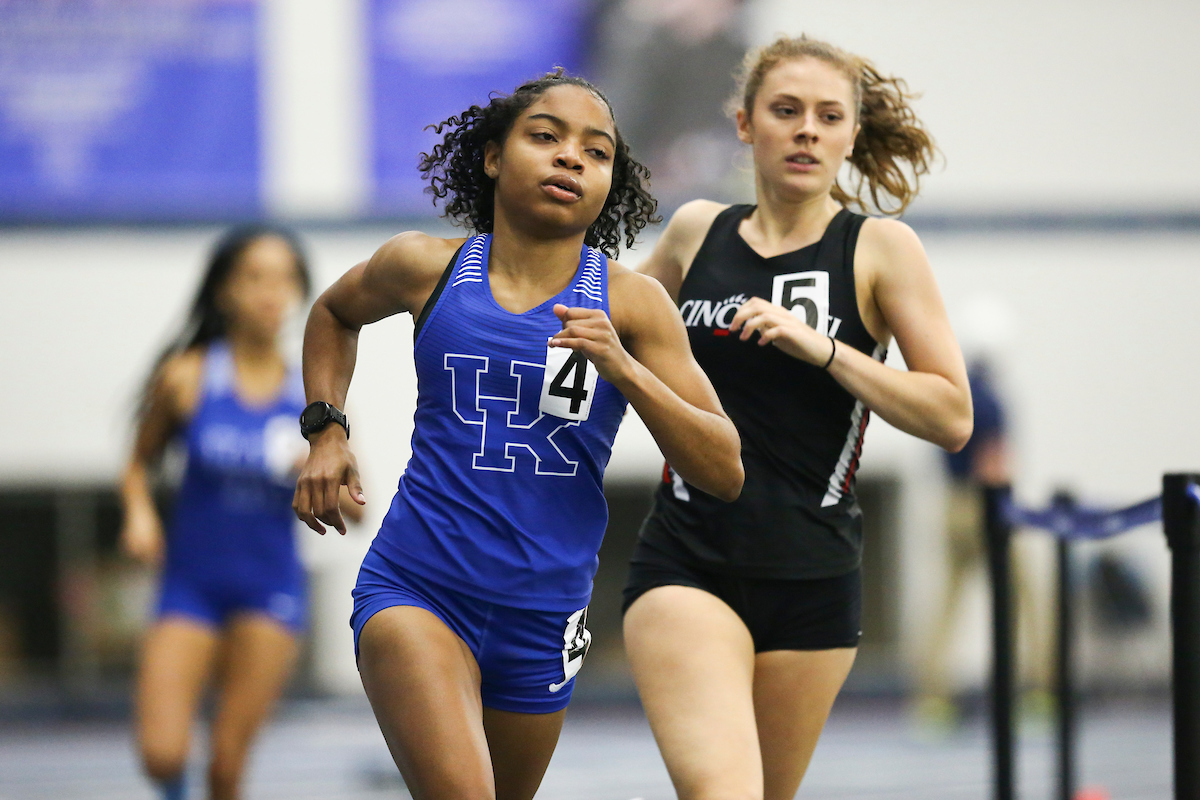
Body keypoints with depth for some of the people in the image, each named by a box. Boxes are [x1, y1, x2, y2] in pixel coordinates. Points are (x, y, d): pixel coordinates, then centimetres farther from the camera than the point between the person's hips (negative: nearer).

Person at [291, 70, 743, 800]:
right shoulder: (429, 268, -1)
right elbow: (335, 312, 24)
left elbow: (725, 473, -7)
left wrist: (622, 369, -19)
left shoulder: (631, 302, -3)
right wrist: (326, 430, 9)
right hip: (415, 592, -2)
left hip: (544, 614, 2)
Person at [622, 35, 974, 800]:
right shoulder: (696, 231, 9)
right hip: (686, 561, 0)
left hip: (813, 574, 0)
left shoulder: (881, 248, 0)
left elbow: (953, 415, -8)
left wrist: (822, 348, -17)